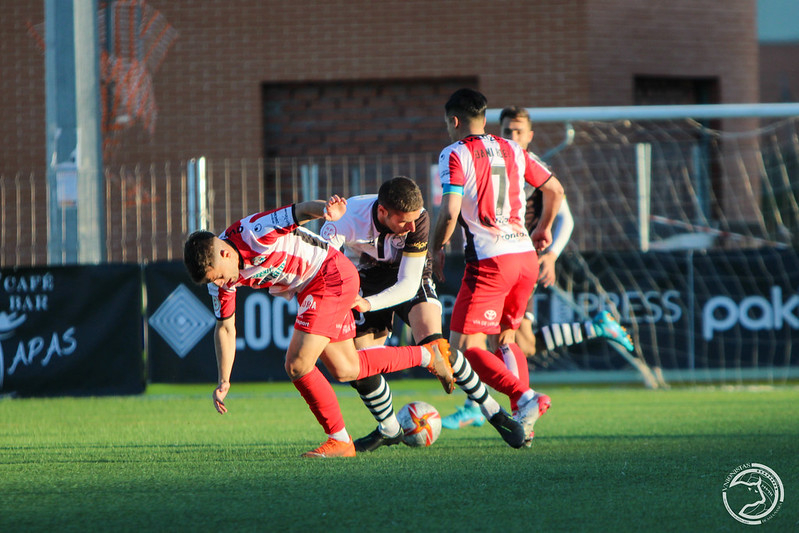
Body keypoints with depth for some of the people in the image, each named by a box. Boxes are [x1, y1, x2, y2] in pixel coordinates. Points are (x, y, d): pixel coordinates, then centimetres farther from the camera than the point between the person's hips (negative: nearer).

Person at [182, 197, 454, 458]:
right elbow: (225, 327, 3)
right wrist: (224, 381, -3)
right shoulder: (217, 274, -6)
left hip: (332, 275, -9)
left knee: (298, 365, -16)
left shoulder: (255, 232, -30)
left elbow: (301, 211, -36)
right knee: (344, 370, 19)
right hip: (309, 289, 9)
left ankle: (340, 440, -3)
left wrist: (324, 209, -60)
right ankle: (427, 354, 35)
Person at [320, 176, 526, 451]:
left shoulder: (418, 218, -31)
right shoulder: (347, 218, -32)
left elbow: (407, 284, -30)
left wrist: (368, 304, -46)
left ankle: (492, 411, -13)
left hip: (411, 278, -2)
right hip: (371, 279, 2)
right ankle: (389, 429, 23)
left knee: (432, 345, -27)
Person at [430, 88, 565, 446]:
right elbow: (555, 190, 21)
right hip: (525, 256, 7)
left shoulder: (455, 155, -3)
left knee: (465, 345, -4)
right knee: (505, 338, 22)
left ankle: (525, 398, -23)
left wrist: (436, 249, 1)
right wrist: (544, 229, 38)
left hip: (490, 261, -7)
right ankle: (524, 421, 10)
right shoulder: (512, 151, 15)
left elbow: (450, 211, -15)